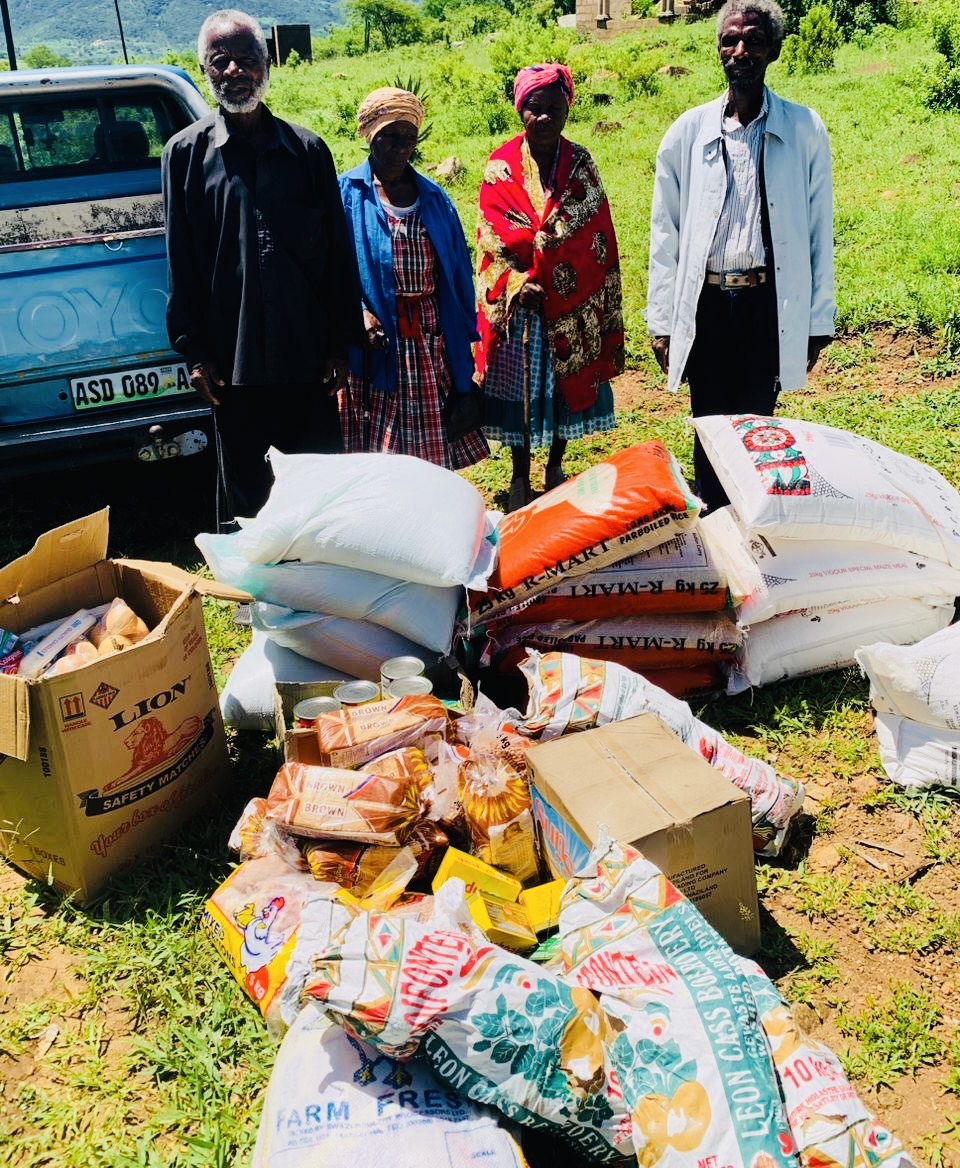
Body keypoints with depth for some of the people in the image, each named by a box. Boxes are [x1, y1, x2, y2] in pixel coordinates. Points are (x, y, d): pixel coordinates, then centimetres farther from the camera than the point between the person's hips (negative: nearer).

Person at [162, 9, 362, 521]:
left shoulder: (308, 150, 4)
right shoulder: (185, 152, 3)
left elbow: (339, 254, 5)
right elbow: (180, 263, 3)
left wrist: (340, 344, 1)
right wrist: (194, 351, -1)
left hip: (309, 354, 1)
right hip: (232, 359, -1)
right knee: (246, 492, 10)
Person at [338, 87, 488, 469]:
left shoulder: (434, 198, 12)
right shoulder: (347, 193, 0)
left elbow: (458, 271, 13)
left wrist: (463, 335, 8)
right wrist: (358, 312, -24)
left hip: (431, 341, 4)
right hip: (375, 339, -4)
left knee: (432, 447, 7)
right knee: (376, 448, 0)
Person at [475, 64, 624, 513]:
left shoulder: (581, 165, 1)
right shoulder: (500, 167, -3)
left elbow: (598, 240, 1)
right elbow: (491, 239, -8)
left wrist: (606, 311, -2)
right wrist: (516, 284, -23)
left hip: (573, 306, 2)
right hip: (517, 303, -1)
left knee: (567, 385, 10)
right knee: (518, 389, 5)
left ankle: (555, 468, 30)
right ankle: (520, 477, 21)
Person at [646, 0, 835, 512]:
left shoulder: (805, 130, 3)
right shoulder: (688, 132, 4)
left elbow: (819, 232, 3)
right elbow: (665, 233, 5)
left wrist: (818, 323, 1)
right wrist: (661, 322, 2)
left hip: (771, 303, -1)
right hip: (705, 301, 1)